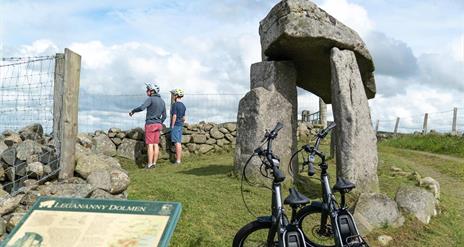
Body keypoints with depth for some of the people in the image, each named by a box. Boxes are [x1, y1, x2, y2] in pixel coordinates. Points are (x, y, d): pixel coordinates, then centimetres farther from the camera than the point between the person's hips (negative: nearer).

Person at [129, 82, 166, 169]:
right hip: (158, 124, 7)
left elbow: (141, 108, -26)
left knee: (150, 144, -3)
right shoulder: (162, 101, 11)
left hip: (150, 124, -7)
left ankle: (150, 164, -2)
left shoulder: (150, 99, -12)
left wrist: (133, 111, -8)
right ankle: (154, 163, 10)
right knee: (155, 144, 8)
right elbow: (164, 116, 14)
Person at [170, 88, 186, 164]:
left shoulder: (175, 105, -13)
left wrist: (172, 126, -13)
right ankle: (179, 159, 16)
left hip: (175, 125, -8)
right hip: (180, 125, 9)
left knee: (177, 143, -7)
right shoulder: (183, 105, 13)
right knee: (179, 142, 11)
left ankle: (178, 160, -6)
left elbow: (174, 116, -18)